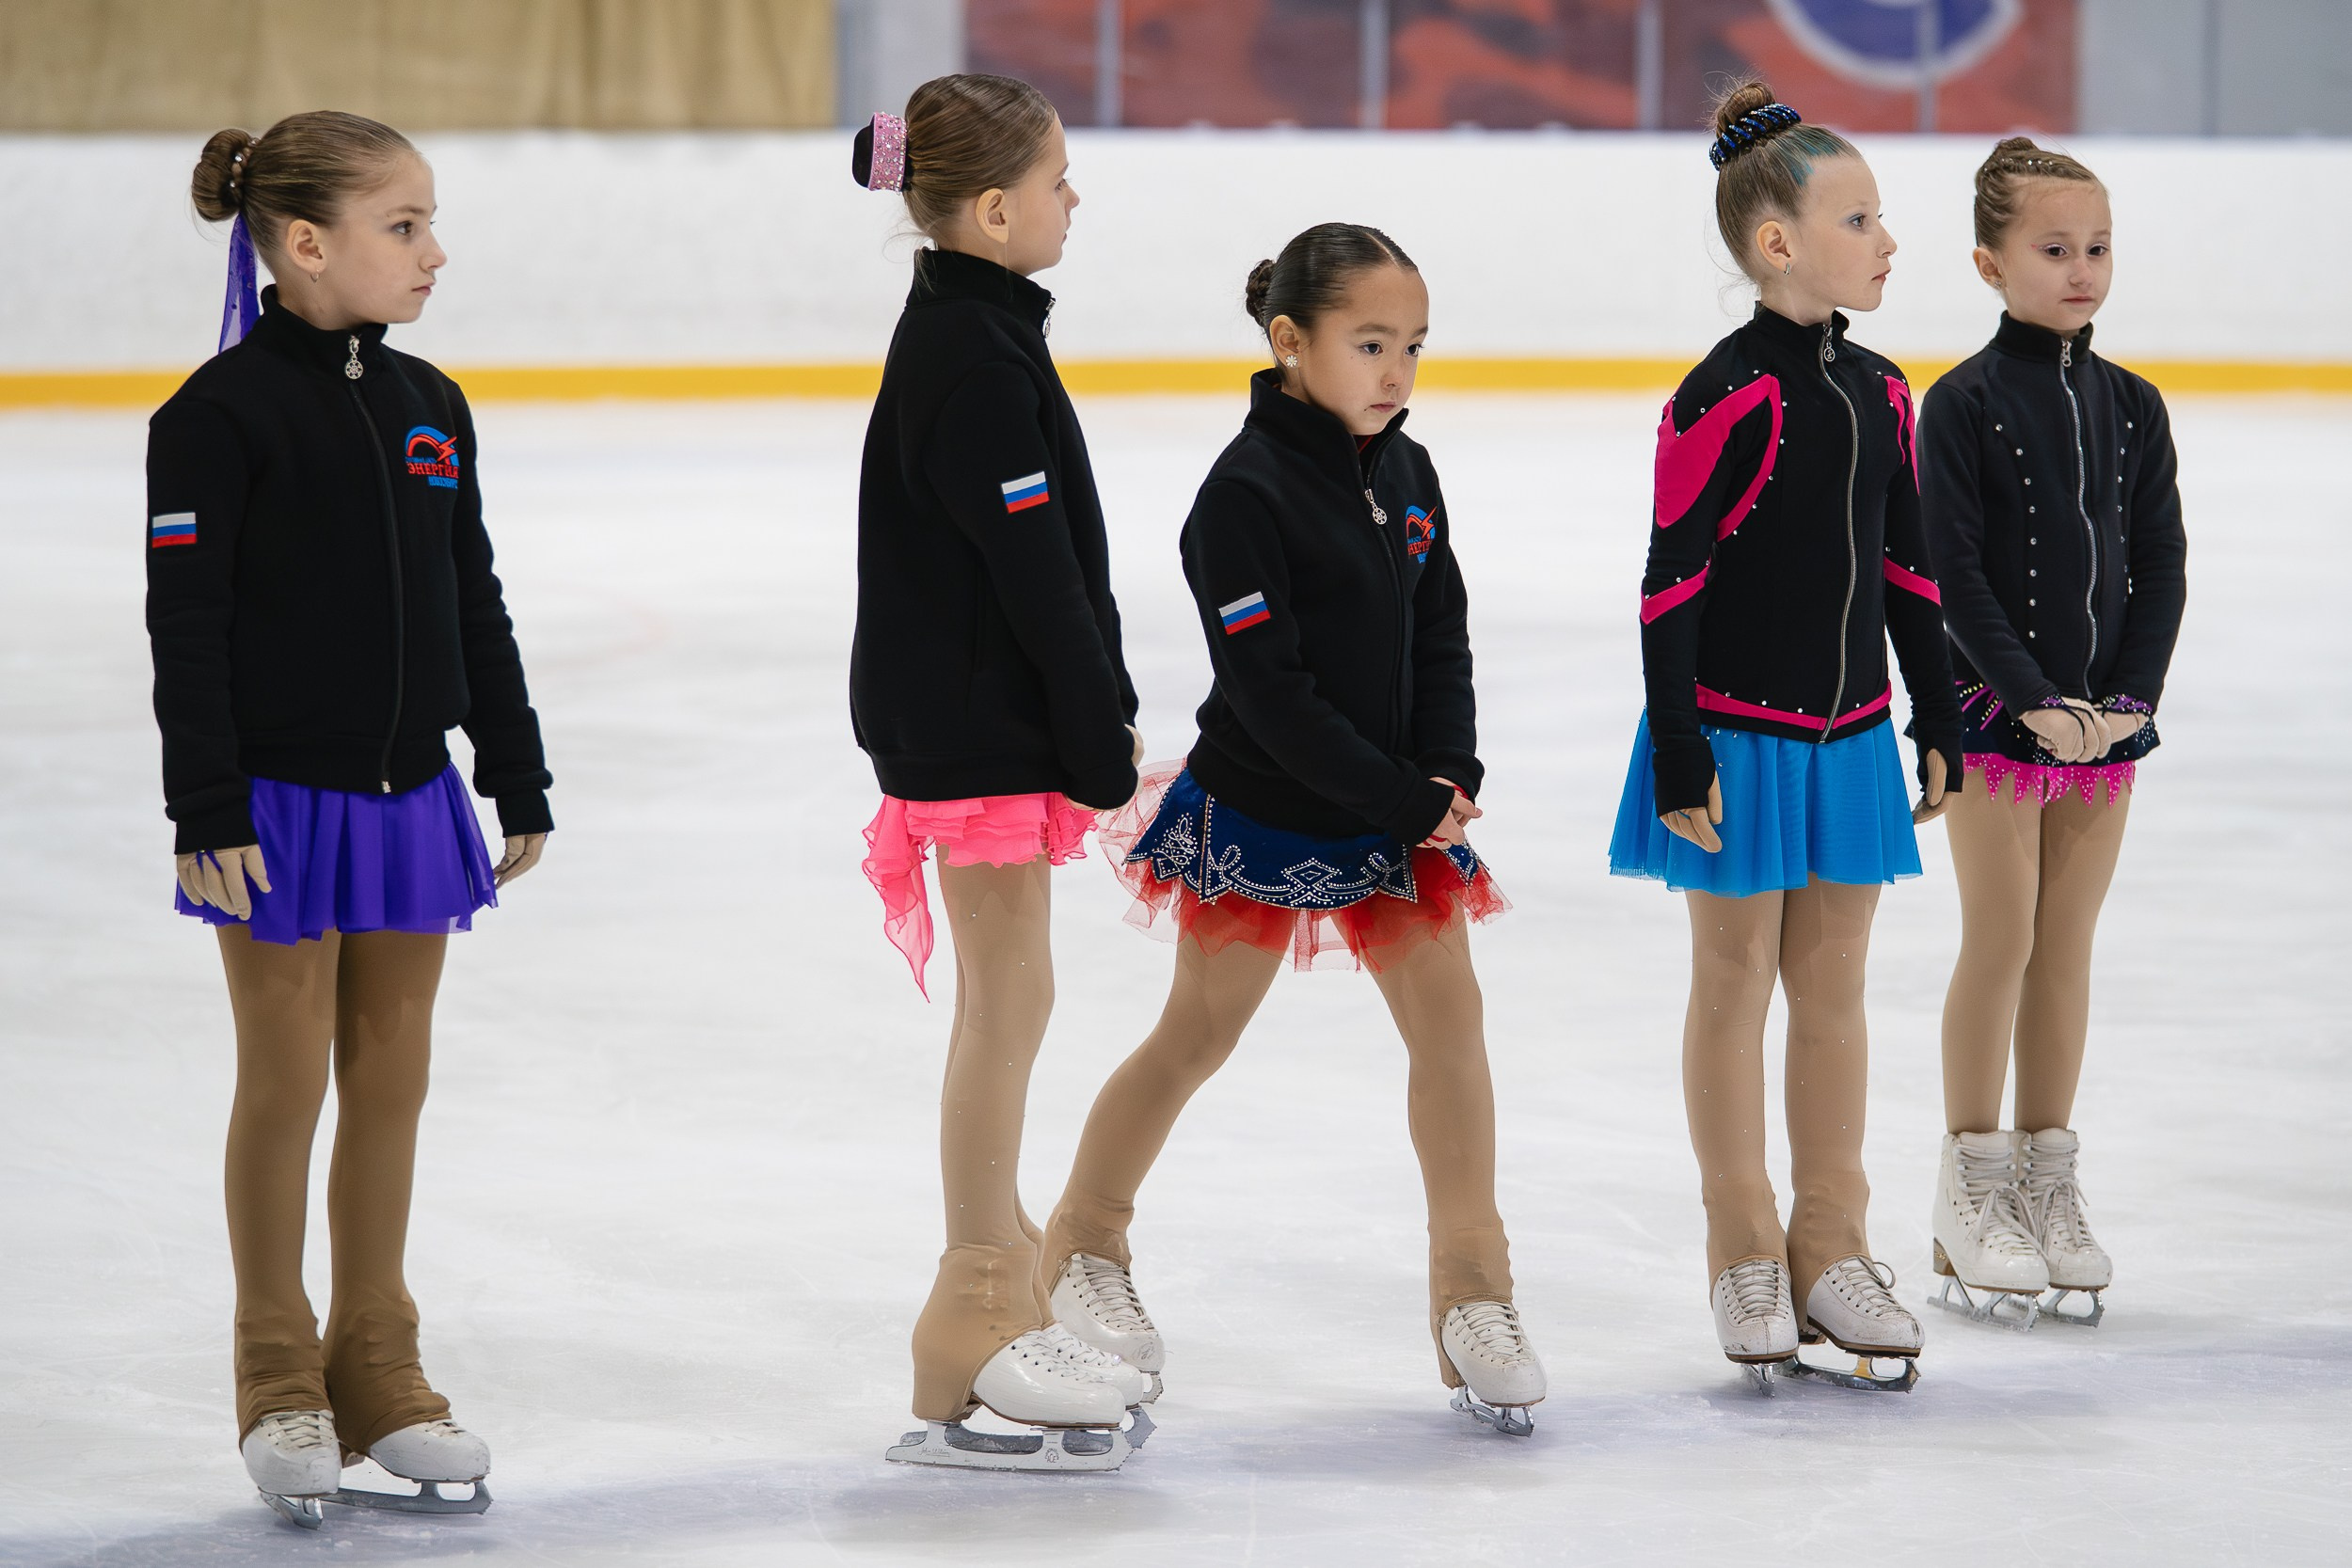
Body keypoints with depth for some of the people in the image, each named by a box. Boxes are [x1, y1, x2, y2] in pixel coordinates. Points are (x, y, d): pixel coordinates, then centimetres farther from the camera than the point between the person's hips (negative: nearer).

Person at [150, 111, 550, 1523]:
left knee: (393, 1082, 11)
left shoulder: (427, 406, 7)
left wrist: (518, 778, 14)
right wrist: (207, 811, -16)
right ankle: (280, 1385, 14)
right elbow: (187, 623, -13)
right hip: (283, 805, -6)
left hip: (410, 796, 6)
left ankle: (377, 1370, 21)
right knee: (287, 1085, 3)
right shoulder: (222, 413, -12)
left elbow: (474, 606, 14)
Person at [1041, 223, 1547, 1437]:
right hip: (1259, 815, -6)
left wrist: (1450, 777, -10)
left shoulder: (1406, 475, 3)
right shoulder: (1245, 492, -19)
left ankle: (1472, 1292, 6)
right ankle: (1084, 1246, 25)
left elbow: (1442, 641, 7)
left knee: (1448, 1013, -1)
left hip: (1396, 810, 6)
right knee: (1200, 1030, 5)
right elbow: (1271, 689, -21)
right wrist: (1405, 802, -20)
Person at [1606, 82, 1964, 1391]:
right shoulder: (1728, 399, -16)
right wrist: (1681, 755, -16)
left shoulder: (1882, 395, 5)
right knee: (1738, 978, 6)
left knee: (1834, 984, 11)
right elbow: (1672, 585, -15)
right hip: (1739, 736, -6)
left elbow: (1909, 571, 13)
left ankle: (1831, 1246, 21)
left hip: (1850, 734, 6)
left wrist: (1939, 721, 13)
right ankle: (1747, 1252, 16)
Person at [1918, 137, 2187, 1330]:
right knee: (2000, 944, -1)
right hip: (1994, 712, -4)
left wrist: (2131, 693, -6)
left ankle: (2048, 1187, 17)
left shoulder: (2132, 406, 6)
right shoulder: (1964, 404, -8)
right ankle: (1971, 1199, 7)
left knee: (2067, 950, 9)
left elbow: (2161, 561, 6)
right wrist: (2031, 695, -16)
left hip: (2106, 717, 4)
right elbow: (1953, 569, -12)